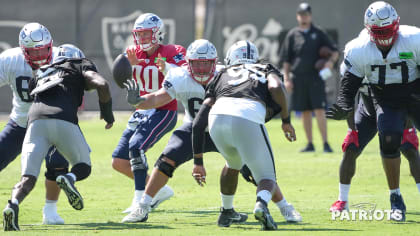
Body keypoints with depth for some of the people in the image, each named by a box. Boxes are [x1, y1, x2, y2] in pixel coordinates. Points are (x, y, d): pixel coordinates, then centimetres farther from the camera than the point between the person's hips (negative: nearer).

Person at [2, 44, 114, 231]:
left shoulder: (41, 74, 37)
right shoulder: (80, 67, 25)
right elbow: (102, 84, 9)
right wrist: (107, 113, 21)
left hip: (36, 121, 2)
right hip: (63, 121, -2)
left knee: (28, 179, 0)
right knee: (83, 168, 17)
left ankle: (13, 204, -31)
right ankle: (70, 179, -18)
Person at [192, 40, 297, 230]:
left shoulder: (221, 77, 34)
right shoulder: (265, 70, 31)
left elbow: (198, 123, 26)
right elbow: (276, 88, 4)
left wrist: (198, 162, 30)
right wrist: (286, 121, 16)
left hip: (218, 117, 3)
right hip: (249, 120, -3)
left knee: (234, 163, 35)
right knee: (267, 179, 11)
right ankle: (261, 203, -21)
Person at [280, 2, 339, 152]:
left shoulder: (318, 34, 7)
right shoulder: (292, 35, 9)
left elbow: (334, 51, 10)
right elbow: (286, 60, 10)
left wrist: (331, 61, -11)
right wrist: (286, 78, 2)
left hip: (316, 77, -2)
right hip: (299, 79, 2)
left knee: (319, 111, -10)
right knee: (305, 112, 5)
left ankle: (326, 144, -10)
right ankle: (310, 144, 12)